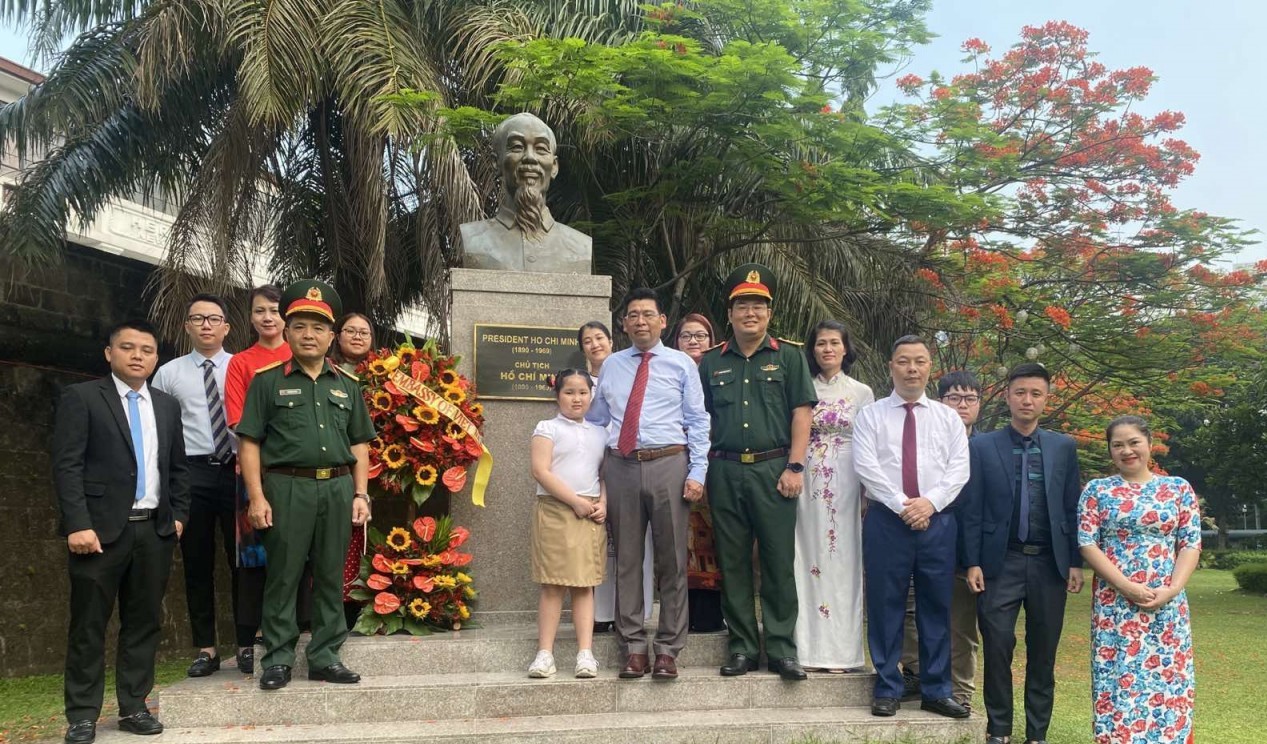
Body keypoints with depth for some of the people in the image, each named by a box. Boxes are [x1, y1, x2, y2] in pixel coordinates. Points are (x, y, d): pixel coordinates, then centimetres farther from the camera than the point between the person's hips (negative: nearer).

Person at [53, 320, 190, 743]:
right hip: (101, 528, -5)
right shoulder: (81, 398, -1)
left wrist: (178, 515, 7)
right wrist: (78, 525, -16)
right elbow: (67, 466, -8)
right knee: (89, 625, 2)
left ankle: (134, 708, 17)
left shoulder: (167, 406, 14)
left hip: (155, 530, 5)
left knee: (145, 622, 8)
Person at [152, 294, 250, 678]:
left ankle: (247, 644, 17)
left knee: (242, 560, 6)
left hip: (238, 470, -1)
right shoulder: (168, 373, 6)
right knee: (197, 564, 7)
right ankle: (206, 649, 18)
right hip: (192, 473, 1)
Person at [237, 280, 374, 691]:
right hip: (288, 487, -3)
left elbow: (359, 445, 15)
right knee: (283, 576, 1)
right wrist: (256, 497, -9)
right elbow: (249, 442, -1)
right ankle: (278, 658, 11)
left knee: (331, 577, 8)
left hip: (338, 488, 3)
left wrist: (360, 494, 6)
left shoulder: (347, 385, 14)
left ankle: (325, 657, 18)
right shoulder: (267, 381, 3)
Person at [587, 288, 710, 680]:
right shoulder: (612, 365, 14)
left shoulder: (681, 364, 6)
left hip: (668, 465, -2)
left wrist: (697, 472, -7)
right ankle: (634, 647, 15)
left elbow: (697, 422, 2)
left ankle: (668, 649, 11)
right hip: (621, 467, 2)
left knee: (672, 559, 2)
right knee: (627, 558, 5)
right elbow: (596, 420, 17)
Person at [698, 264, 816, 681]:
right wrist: (699, 471, 5)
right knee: (732, 563, 6)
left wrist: (794, 467, -9)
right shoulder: (712, 362, 12)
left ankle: (781, 649, 7)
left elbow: (801, 413, 0)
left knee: (779, 561, -1)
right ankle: (741, 647, 15)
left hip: (773, 469, -2)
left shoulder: (789, 356, 6)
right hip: (725, 471, 2)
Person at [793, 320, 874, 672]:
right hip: (807, 483, 1)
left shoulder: (862, 393, 8)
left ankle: (838, 649, 6)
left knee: (841, 560, 0)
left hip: (845, 484, -1)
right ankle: (808, 647, 6)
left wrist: (869, 495, -1)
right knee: (807, 559, 0)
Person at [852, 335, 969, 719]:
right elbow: (866, 465, -7)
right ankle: (887, 690, 11)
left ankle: (936, 691, 16)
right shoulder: (871, 415, 5)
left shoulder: (948, 417, 12)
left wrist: (929, 501, -14)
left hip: (938, 520, 2)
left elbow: (959, 468, 2)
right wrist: (902, 505, -15)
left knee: (936, 605, 6)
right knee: (885, 604, 1)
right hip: (886, 519, -2)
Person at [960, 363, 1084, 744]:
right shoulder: (983, 446, 2)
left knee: (1043, 652, 8)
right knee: (997, 646, -3)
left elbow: (1072, 509, 9)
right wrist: (973, 563, -6)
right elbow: (971, 509, 0)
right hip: (1001, 562, -2)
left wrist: (1075, 562, 3)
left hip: (1050, 563, 2)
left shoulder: (1064, 447, 9)